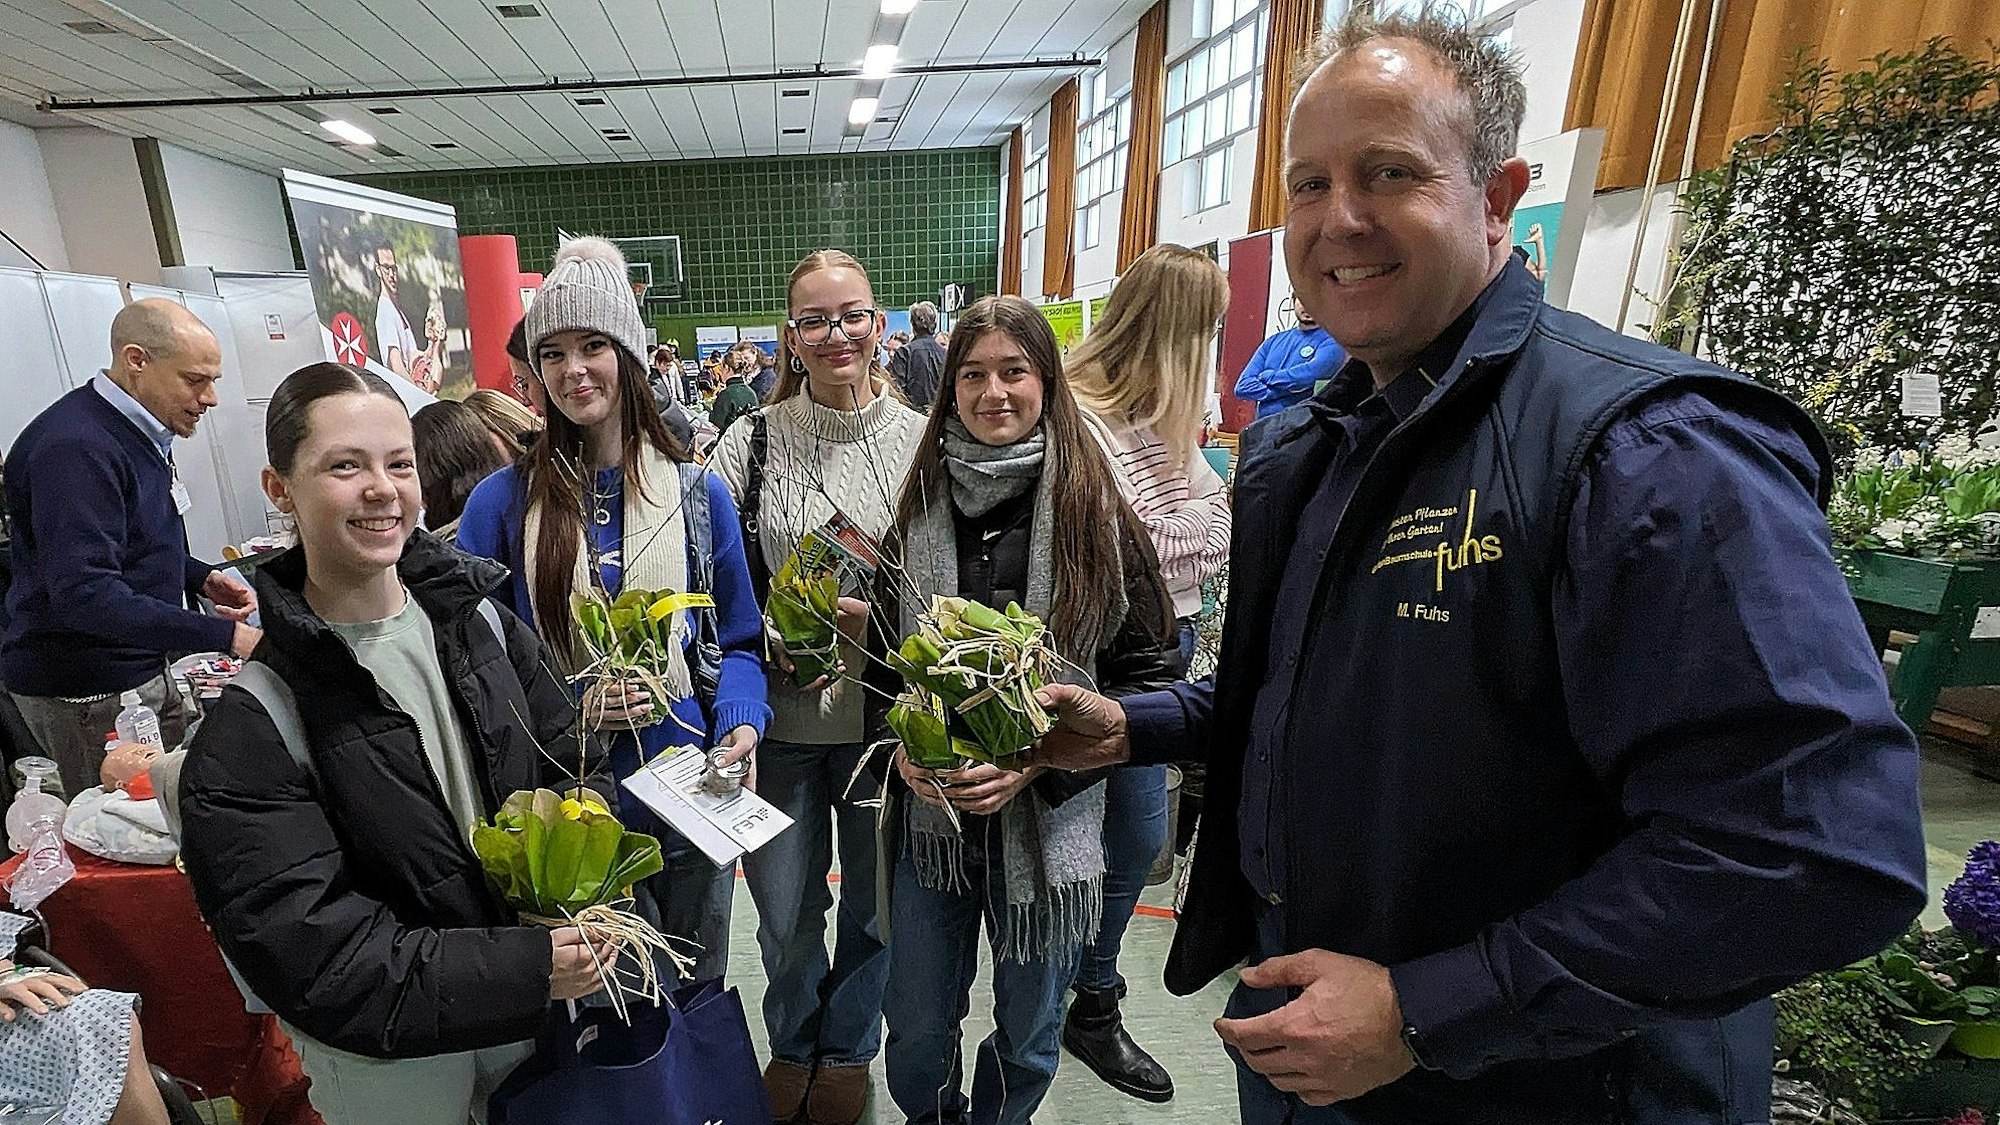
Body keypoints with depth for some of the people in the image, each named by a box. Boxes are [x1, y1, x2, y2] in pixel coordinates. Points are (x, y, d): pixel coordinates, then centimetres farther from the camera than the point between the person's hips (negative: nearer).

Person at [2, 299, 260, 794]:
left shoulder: (137, 433, 9)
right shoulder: (74, 447, -22)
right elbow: (84, 592, -30)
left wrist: (202, 578, 3)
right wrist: (224, 635, -33)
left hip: (140, 669, 9)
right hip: (87, 696, -9)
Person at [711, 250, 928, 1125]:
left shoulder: (922, 442, -3)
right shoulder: (750, 443, -3)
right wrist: (771, 639, -16)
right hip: (784, 717, 0)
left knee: (874, 904, 19)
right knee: (785, 917, 18)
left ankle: (848, 1048, 48)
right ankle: (793, 1046, 49)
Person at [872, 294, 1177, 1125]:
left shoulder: (1095, 514, -8)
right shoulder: (920, 512, 1)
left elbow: (1145, 674, -7)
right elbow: (880, 657, 9)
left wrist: (1036, 761, -17)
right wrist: (902, 745, -8)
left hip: (1048, 820, -2)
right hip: (929, 810, 2)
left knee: (1027, 1039, 20)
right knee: (916, 1038, 18)